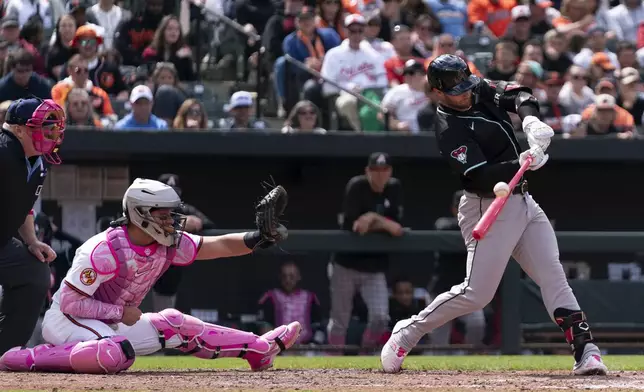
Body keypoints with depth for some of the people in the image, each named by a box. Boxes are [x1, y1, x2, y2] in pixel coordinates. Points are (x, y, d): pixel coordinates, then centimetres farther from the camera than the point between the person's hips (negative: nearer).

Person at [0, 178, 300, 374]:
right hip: (66, 321, -9)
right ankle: (27, 358, -27)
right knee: (118, 354, -38)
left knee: (173, 324, 10)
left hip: (112, 324, 9)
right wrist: (120, 312, -22)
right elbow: (70, 302, -24)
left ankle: (261, 349, 19)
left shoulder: (168, 244, -2)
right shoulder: (105, 249, -25)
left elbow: (217, 246, -6)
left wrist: (257, 239, -22)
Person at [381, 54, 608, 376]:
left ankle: (584, 349, -8)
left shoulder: (481, 90, 5)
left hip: (522, 202, 7)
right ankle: (407, 332, 9)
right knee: (476, 294, -7)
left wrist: (530, 119, -26)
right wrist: (521, 164, -38)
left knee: (553, 276, -3)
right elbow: (481, 177, -26)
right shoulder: (449, 130, -18)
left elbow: (518, 95, -5)